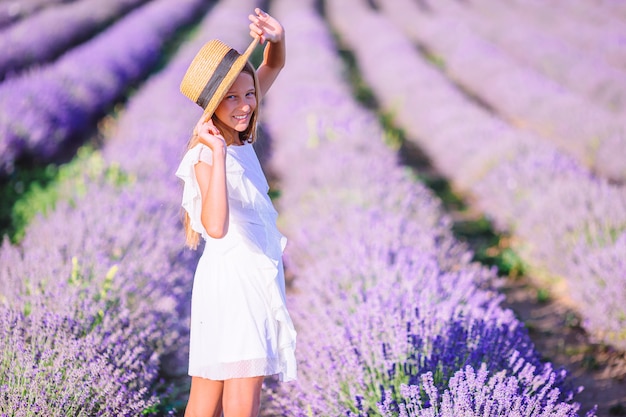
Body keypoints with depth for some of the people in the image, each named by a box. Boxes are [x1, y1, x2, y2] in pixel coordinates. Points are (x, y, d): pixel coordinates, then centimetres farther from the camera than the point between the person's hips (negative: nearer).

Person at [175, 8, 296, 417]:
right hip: (231, 279, -8)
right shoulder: (207, 156, -20)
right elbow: (216, 227, -37)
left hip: (258, 276, 8)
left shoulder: (237, 134, 3)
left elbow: (274, 66, 13)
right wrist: (218, 154, -39)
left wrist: (277, 38, -9)